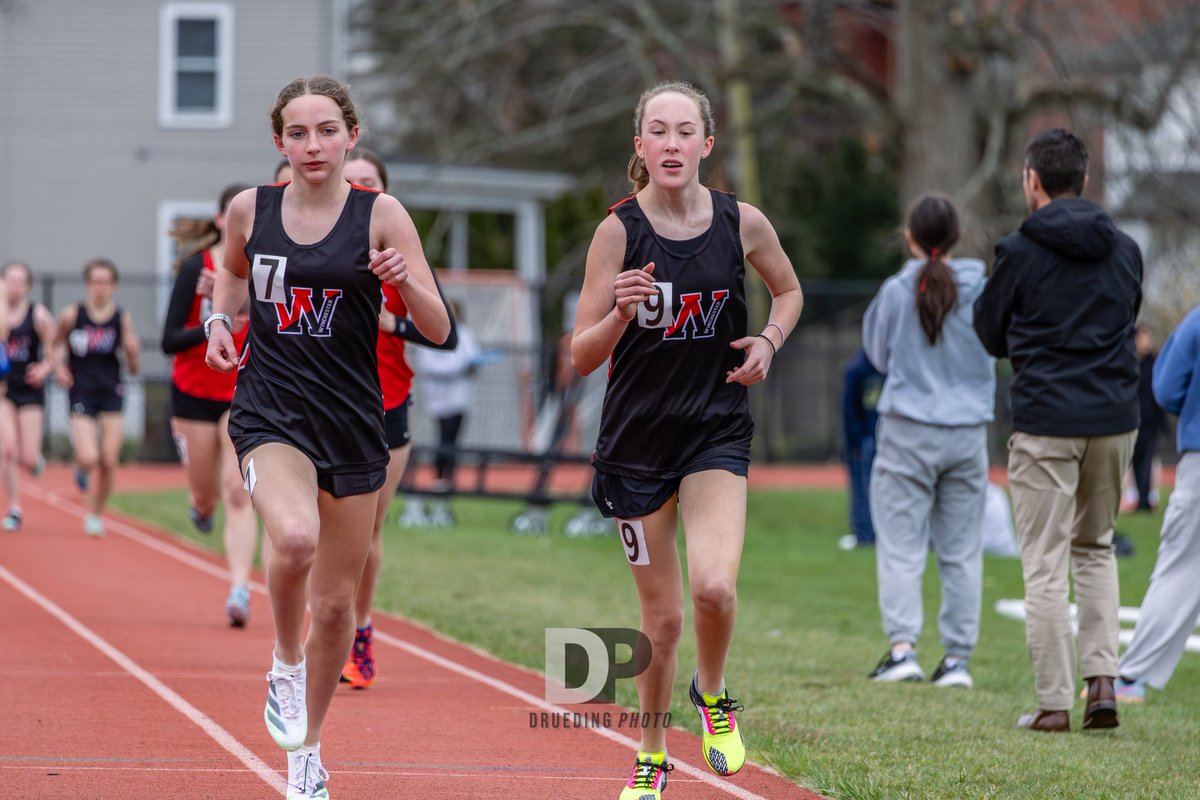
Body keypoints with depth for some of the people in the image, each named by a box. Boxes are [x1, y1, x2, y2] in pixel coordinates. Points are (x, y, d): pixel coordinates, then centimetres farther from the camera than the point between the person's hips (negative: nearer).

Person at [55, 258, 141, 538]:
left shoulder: (123, 319, -1)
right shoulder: (71, 315, -4)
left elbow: (132, 369, 5)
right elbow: (54, 346, 13)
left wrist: (133, 353, -16)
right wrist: (59, 368, -5)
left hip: (111, 394, 1)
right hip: (81, 394, -1)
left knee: (109, 462, -3)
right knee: (89, 459, -15)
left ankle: (95, 515, 18)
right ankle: (81, 469, 24)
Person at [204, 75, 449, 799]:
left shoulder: (381, 215, -5)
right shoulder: (249, 209, 1)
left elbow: (439, 331, -7)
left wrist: (404, 281, -26)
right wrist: (220, 318, 5)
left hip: (354, 424, 1)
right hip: (270, 414, -1)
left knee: (335, 603, 8)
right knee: (295, 539, -32)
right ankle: (286, 666, -2)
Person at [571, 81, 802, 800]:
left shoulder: (743, 223, -3)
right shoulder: (619, 231, -8)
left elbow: (789, 291, 18)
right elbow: (583, 357, -7)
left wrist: (769, 342, -1)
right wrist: (621, 314, -25)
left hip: (718, 434, 0)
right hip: (637, 438, 0)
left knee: (715, 586, -23)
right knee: (663, 617, 5)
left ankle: (713, 695, 9)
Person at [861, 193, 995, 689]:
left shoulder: (897, 291, -6)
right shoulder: (981, 292, -3)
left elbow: (877, 354, 6)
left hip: (908, 430, -2)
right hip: (968, 431, 2)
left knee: (900, 545, 0)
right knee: (962, 550, 8)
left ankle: (902, 647, -10)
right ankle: (957, 656, 8)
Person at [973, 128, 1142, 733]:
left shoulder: (1020, 252, -6)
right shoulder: (1124, 250, 7)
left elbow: (989, 336, 4)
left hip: (1045, 422, -4)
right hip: (1115, 418, 4)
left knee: (1045, 564, 0)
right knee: (1096, 547, 19)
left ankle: (1054, 702, -2)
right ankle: (1102, 680, 5)